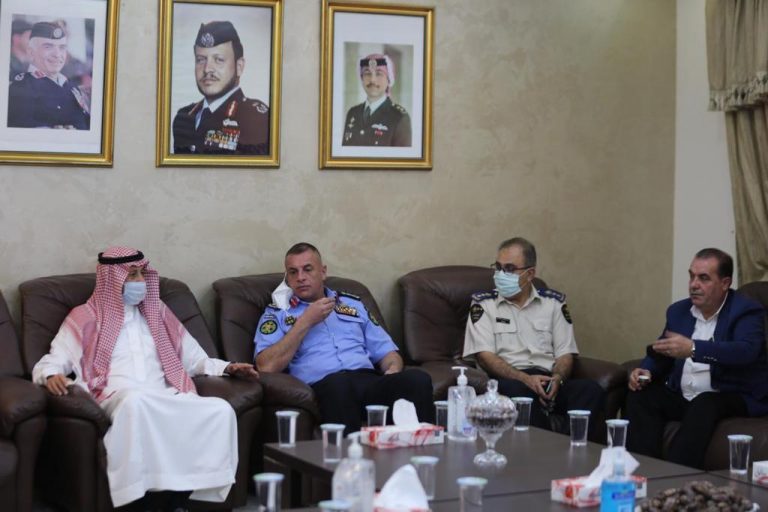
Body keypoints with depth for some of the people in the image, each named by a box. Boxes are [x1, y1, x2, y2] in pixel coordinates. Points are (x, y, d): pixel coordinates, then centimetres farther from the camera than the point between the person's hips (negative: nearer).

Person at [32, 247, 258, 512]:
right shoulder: (85, 318, 14)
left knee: (220, 410, -26)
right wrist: (52, 376, -17)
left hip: (166, 399, 4)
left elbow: (195, 360, 30)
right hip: (118, 398, -4)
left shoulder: (158, 313, 26)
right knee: (135, 401, -42)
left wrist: (227, 368, 11)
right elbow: (48, 363, 8)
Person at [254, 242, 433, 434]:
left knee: (418, 379, -29)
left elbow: (387, 352, 26)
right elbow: (267, 366, 0)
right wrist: (306, 322, 0)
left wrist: (392, 370, 1)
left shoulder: (353, 304, 29)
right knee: (339, 383, -41)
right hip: (323, 387, -4)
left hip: (370, 379, 4)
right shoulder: (276, 314, 18)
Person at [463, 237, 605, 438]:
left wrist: (557, 379, -11)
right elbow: (485, 356, 0)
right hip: (510, 379, -3)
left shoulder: (553, 302, 18)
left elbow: (565, 353, 13)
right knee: (515, 391, -40)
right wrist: (526, 379, -16)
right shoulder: (483, 304, 11)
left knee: (591, 390, -29)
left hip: (548, 380, 3)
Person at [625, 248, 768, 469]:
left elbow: (746, 350, -28)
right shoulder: (678, 310, 11)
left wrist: (693, 349, -41)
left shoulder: (746, 311, -9)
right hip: (682, 397, 6)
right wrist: (646, 370, -6)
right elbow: (661, 353, 20)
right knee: (641, 396, -16)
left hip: (734, 399, -6)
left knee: (704, 404, -36)